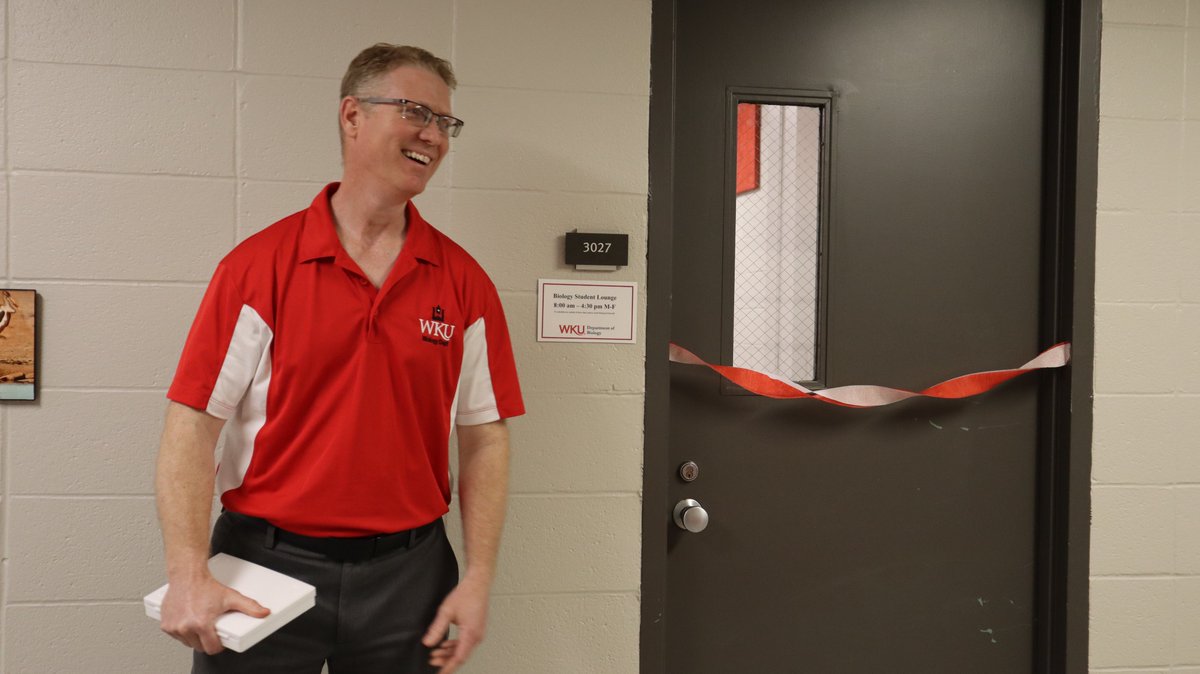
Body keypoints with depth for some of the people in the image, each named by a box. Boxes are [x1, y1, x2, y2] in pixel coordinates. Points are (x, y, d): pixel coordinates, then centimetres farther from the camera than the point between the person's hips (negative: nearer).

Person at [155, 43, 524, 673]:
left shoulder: (464, 282, 0)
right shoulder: (259, 265, -6)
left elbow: (484, 439, 1)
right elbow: (191, 426, -7)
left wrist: (478, 579, -3)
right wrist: (189, 576, -14)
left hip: (407, 572, 2)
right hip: (266, 565, -2)